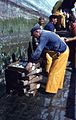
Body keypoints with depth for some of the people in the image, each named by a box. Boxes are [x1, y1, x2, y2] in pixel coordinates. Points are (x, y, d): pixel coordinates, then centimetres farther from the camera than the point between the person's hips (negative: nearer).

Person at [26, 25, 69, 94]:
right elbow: (41, 49, 16)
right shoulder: (45, 33, 10)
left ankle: (51, 89, 7)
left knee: (55, 71, -2)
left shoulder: (44, 36, -22)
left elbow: (39, 50, -31)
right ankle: (58, 85, 32)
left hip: (61, 53, -10)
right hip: (63, 50, 10)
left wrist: (31, 62, -30)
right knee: (59, 70, 19)